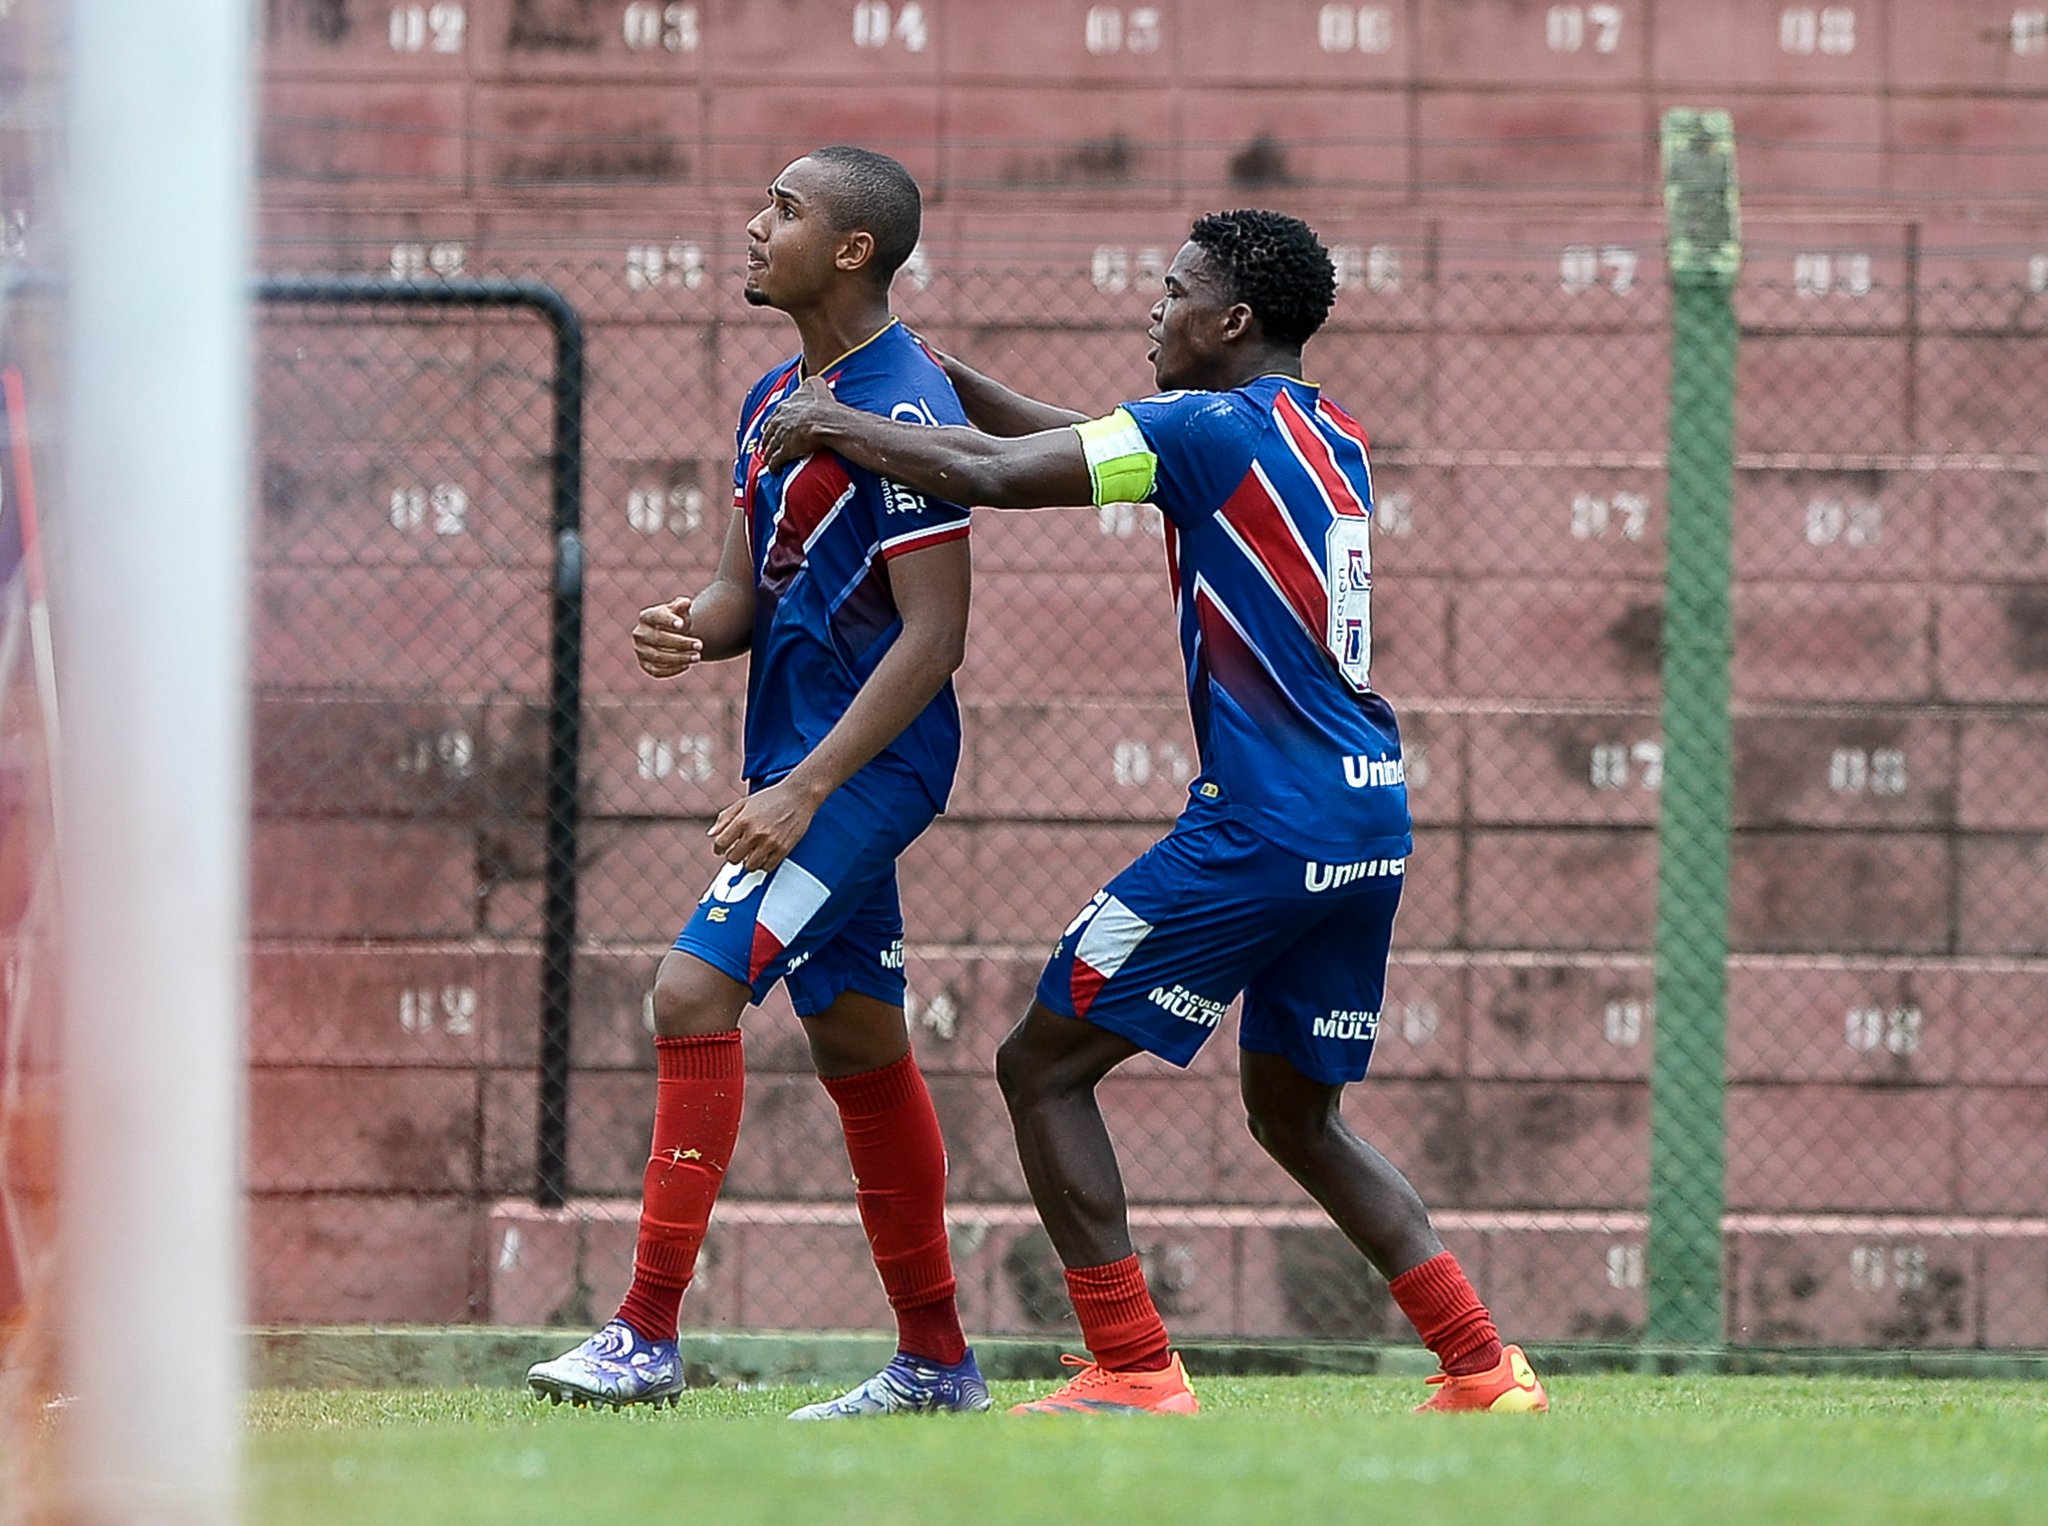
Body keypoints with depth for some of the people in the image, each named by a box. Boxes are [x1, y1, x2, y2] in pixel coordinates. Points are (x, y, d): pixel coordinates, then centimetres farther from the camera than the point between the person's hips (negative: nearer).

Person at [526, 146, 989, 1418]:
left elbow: (935, 634, -19)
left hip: (869, 763, -10)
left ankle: (650, 1336, -16)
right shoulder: (775, 401, 13)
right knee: (857, 1040, 12)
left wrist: (804, 789, -23)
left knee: (696, 989, -17)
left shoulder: (904, 409, -17)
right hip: (804, 754, 10)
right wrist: (692, 629, -6)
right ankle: (937, 1362, 20)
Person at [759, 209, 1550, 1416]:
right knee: (1296, 1115, 21)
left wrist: (834, 424, 2)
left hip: (1264, 821, -9)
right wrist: (933, 372, 23)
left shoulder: (1213, 430, -10)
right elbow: (1082, 439, 26)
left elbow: (989, 478, -12)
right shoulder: (1330, 438, 16)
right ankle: (1485, 1370, 12)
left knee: (1044, 1068, 0)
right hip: (1372, 818, 9)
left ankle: (1135, 1372, -5)